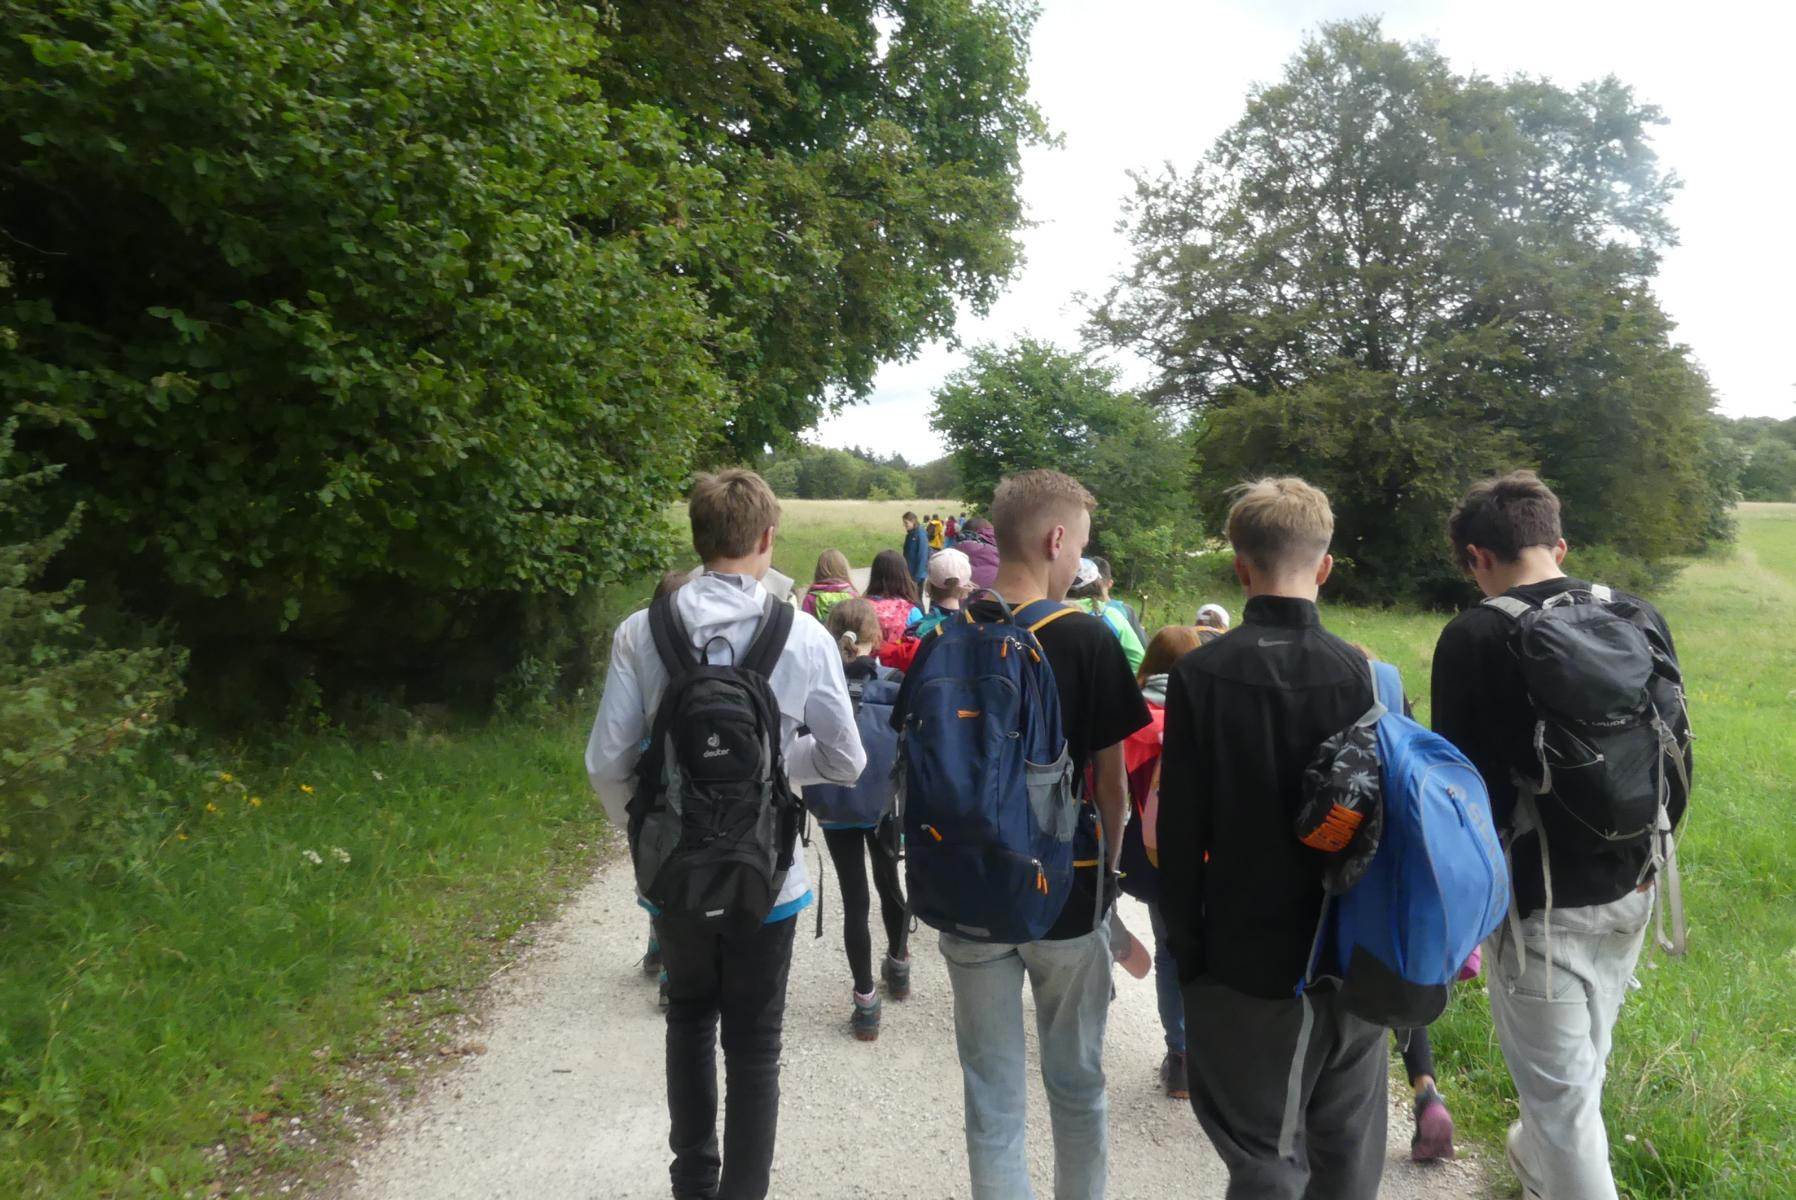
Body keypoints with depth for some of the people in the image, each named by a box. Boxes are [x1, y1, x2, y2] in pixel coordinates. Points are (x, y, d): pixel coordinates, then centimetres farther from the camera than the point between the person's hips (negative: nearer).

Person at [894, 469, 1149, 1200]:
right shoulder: (1087, 640, -14)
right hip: (1069, 893, -2)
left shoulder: (943, 641, -4)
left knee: (992, 1099, 12)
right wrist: (1107, 868, 8)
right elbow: (1111, 783, -9)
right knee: (1077, 1084, 19)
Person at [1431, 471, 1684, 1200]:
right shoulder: (1641, 617, 0)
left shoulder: (1476, 637, -18)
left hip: (1539, 899, -7)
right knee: (1577, 1064, 27)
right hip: (1629, 891, 7)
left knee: (1562, 1095, 7)